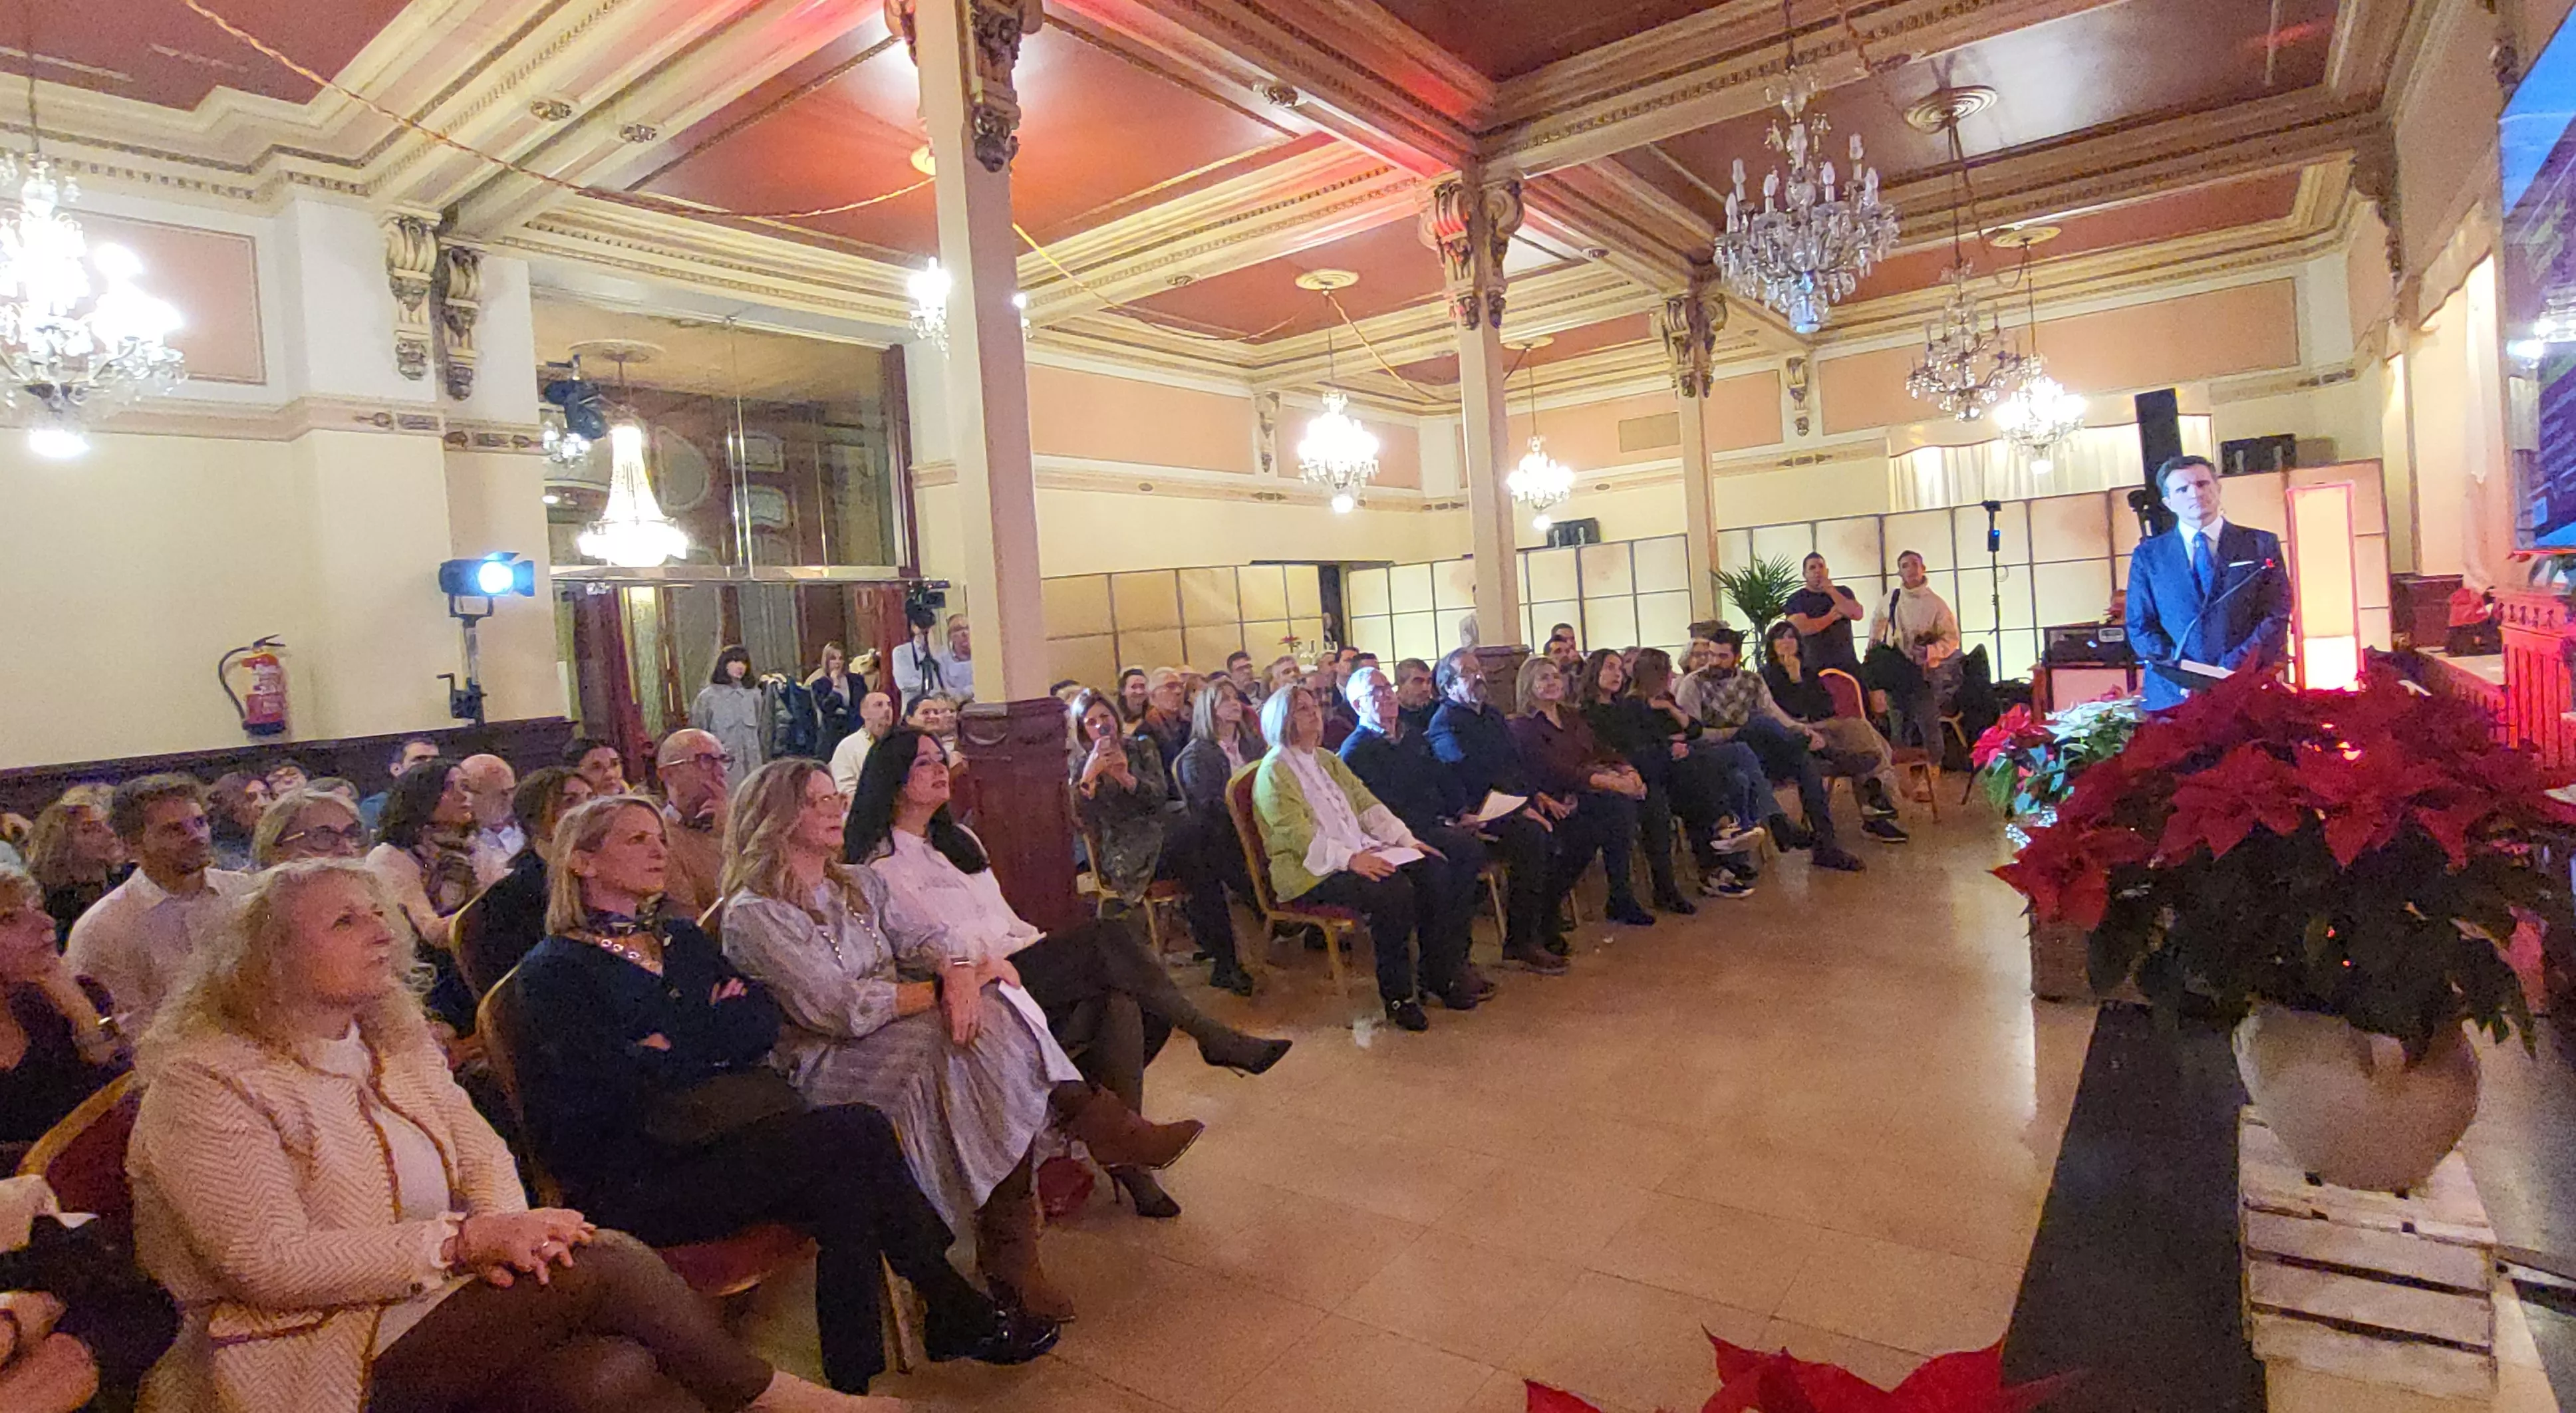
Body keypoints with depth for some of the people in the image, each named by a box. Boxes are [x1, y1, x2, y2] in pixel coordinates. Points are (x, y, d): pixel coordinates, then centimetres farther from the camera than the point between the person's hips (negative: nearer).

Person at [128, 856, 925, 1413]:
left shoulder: (392, 1040, 11)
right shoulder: (205, 1083, -11)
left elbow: (481, 1150, 10)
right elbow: (270, 1263, -18)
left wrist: (507, 1233, -12)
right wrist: (465, 1241, -23)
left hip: (435, 1295, 7)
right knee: (606, 1262, -25)